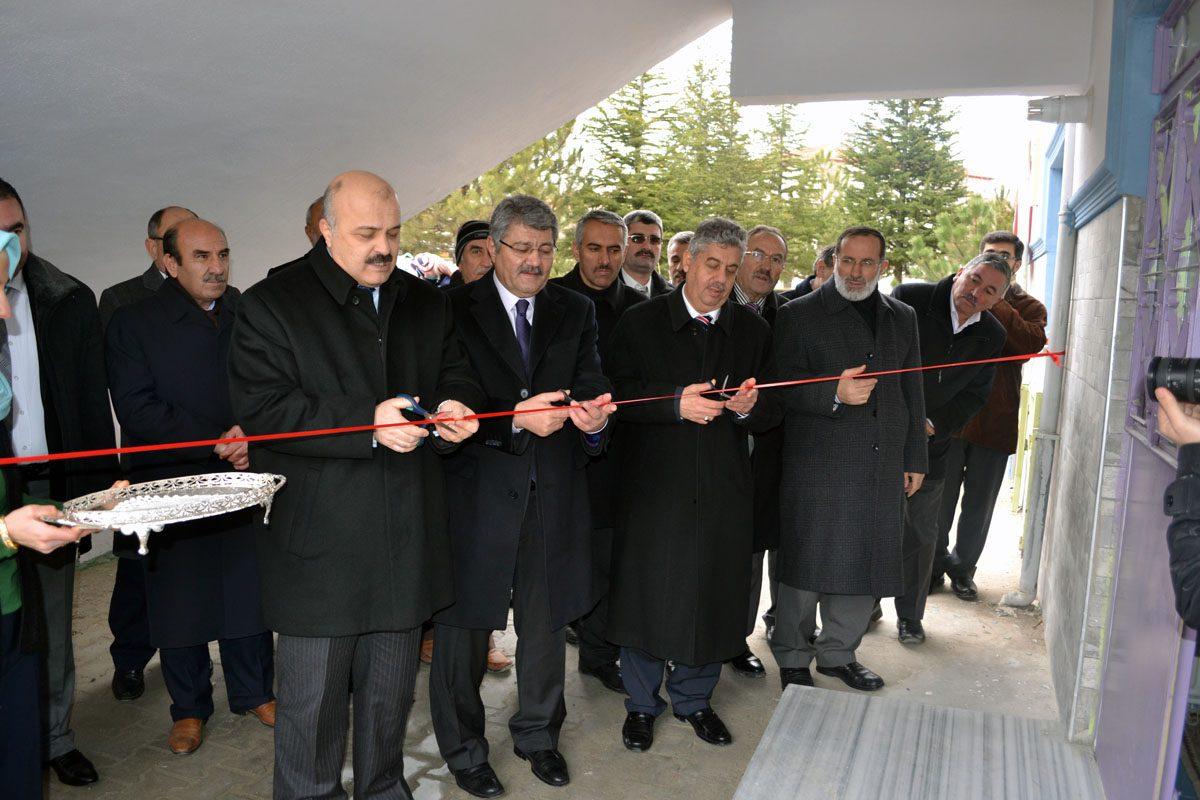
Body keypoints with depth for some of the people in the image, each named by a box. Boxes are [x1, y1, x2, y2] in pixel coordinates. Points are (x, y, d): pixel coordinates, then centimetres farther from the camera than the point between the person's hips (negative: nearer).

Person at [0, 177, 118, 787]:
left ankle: (56, 737, 26)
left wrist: (98, 486, 1)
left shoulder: (69, 301, 4)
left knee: (53, 618, 12)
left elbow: (93, 405, 5)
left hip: (51, 486, 1)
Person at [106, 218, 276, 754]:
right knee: (179, 600, 9)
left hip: (244, 481, 2)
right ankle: (188, 709, 28)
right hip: (171, 485, -2)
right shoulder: (133, 323, -4)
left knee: (249, 589, 11)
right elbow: (138, 409, -12)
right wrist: (217, 442, -17)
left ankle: (255, 693, 30)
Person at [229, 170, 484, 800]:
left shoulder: (428, 304, 10)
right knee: (312, 693, 7)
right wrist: (368, 424, -23)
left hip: (406, 534, 5)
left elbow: (456, 374, 16)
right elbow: (261, 410, -14)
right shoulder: (271, 304, -6)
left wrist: (455, 406, -9)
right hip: (318, 540, -4)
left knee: (392, 684, 20)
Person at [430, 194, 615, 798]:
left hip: (553, 497, 4)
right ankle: (463, 749, 32)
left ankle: (538, 733, 39)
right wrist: (516, 417, -25)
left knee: (546, 622, 17)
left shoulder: (575, 312, 9)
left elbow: (590, 387, -1)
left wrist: (593, 417, -24)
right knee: (463, 625, 9)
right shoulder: (455, 310, -3)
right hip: (478, 492, -3)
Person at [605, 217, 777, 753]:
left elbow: (772, 414, 9)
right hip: (653, 483, -2)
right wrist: (676, 403, -20)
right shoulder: (640, 322, 1)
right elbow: (619, 394, -6)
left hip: (724, 490, 3)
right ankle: (642, 703, 28)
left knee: (712, 595, 10)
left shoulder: (753, 331, 9)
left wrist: (749, 407, -13)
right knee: (646, 592, 6)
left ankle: (694, 698, 33)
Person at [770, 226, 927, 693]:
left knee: (866, 565, 11)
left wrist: (915, 458, 17)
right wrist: (834, 394, -24)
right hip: (816, 466, -5)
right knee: (806, 566, 2)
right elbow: (783, 387, -7)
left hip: (881, 470, 5)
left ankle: (838, 653, 31)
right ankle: (792, 659, 21)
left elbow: (912, 393, 20)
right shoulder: (799, 315, -1)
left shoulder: (902, 318, 15)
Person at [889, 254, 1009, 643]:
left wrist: (934, 425, -10)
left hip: (931, 442, 3)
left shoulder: (991, 336, 1)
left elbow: (973, 396, 5)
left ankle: (910, 615, 27)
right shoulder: (908, 298, -12)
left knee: (921, 533, 11)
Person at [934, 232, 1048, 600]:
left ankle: (963, 568, 27)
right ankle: (935, 565, 24)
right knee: (939, 500, 7)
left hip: (996, 421, 0)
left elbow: (1033, 341, -15)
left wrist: (990, 304, -16)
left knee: (979, 506, 10)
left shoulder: (1028, 307, 8)